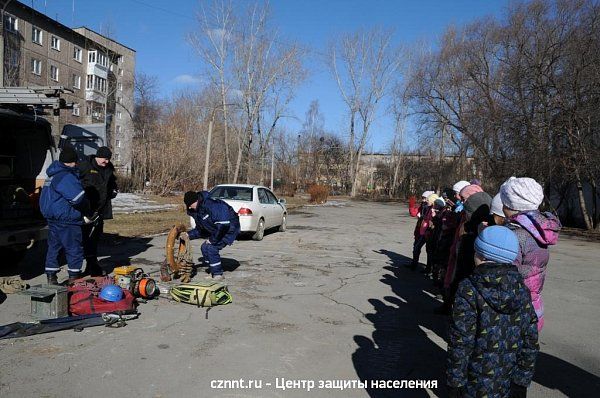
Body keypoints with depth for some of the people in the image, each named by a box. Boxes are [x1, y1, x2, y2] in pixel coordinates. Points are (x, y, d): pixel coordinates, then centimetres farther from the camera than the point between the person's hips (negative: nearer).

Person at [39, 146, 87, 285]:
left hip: (52, 218, 10)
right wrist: (84, 206, -5)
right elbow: (78, 197, -27)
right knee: (74, 249, 1)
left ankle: (51, 278, 20)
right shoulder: (66, 176, -18)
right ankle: (74, 278, 7)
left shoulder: (53, 175, 14)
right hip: (66, 220, -10)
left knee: (53, 247, 15)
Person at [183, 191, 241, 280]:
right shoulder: (197, 211, 4)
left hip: (230, 228, -10)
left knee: (212, 247, -17)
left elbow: (223, 224, -32)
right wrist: (189, 234, 0)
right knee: (204, 247, 6)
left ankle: (218, 274, -3)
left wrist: (212, 239, -23)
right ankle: (214, 272, 18)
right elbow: (200, 230, 17)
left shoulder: (210, 205, -27)